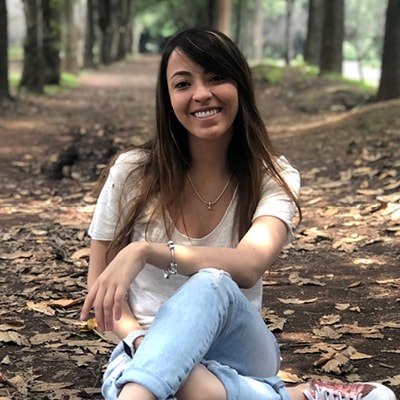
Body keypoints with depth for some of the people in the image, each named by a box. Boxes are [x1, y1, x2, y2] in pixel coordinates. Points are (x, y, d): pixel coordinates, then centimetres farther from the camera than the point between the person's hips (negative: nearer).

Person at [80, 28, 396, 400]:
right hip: (148, 356, 1)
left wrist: (145, 252, -37)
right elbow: (100, 285, 2)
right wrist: (141, 342, -19)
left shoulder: (273, 178, -4)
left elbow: (249, 265, -25)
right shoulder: (132, 173, -4)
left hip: (237, 352, 0)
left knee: (212, 285, -38)